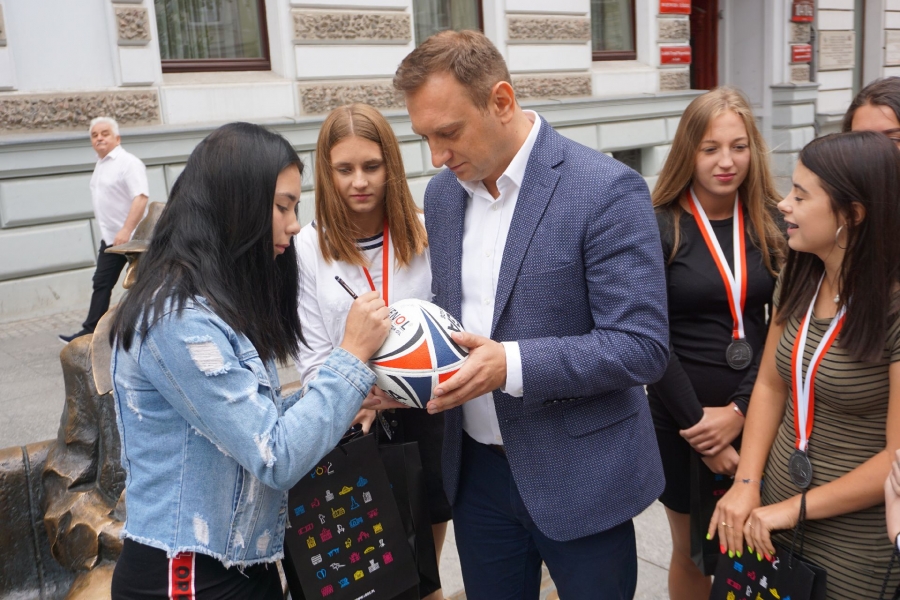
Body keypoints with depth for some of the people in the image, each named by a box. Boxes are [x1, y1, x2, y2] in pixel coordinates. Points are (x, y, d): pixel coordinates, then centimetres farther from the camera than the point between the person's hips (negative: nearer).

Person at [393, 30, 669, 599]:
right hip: (476, 469, 6)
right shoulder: (442, 193, 3)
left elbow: (643, 348, -19)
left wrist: (512, 365, -29)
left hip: (577, 476, -5)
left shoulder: (607, 190, -17)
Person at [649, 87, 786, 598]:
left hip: (756, 416, 3)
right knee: (693, 554, 14)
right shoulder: (660, 228, -10)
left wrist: (739, 410, -10)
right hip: (682, 423, -3)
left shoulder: (773, 224, 1)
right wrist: (698, 424, -12)